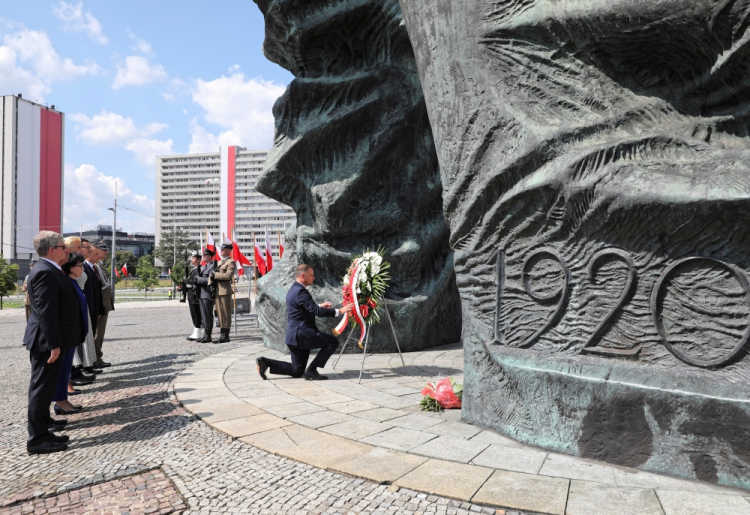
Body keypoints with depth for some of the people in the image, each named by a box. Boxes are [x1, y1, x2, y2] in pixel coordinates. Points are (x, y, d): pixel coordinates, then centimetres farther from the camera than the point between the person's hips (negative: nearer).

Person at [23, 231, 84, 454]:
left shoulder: (50, 270, 12)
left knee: (43, 384, 23)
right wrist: (54, 344, -24)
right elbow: (46, 312, -25)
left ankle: (43, 420, 39)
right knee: (43, 386, -3)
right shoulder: (45, 272, -21)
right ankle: (37, 439, 4)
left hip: (49, 339, 11)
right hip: (47, 341, -11)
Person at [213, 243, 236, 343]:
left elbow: (228, 275, -18)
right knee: (220, 313, 9)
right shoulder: (219, 262, 22)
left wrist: (215, 275, -14)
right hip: (217, 290, 8)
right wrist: (213, 277, 4)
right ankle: (222, 334, 14)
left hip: (225, 290, -8)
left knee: (226, 314, -4)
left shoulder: (231, 262, -5)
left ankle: (226, 336, 0)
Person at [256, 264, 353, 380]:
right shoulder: (300, 291, -17)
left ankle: (265, 362, 8)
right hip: (301, 334, -10)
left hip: (294, 335, 10)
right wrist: (339, 311, -21)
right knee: (333, 342, -7)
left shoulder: (294, 289, 14)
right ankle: (311, 370, -6)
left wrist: (319, 306, 19)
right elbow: (317, 311, -24)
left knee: (297, 372, 16)